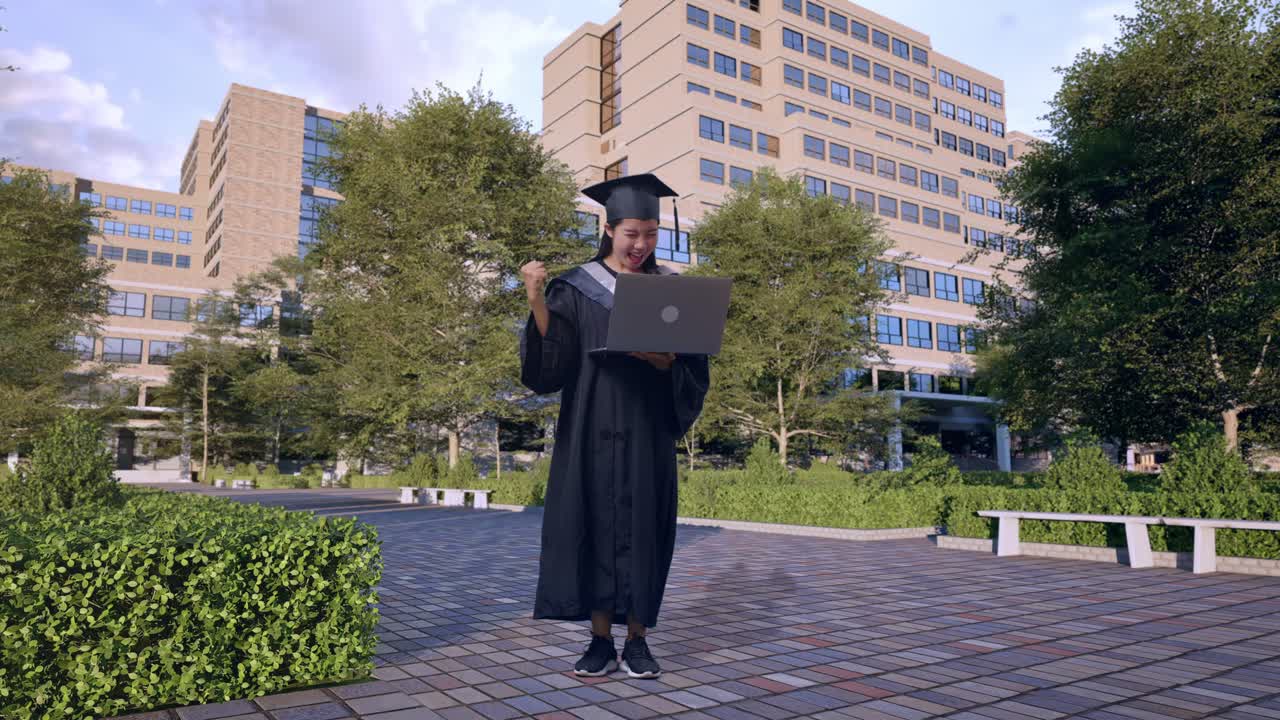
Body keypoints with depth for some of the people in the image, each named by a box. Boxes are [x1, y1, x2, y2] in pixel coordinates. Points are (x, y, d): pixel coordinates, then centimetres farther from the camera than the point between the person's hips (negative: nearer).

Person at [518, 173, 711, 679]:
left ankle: (637, 642, 12)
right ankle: (601, 641, 12)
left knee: (643, 528, 1)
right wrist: (536, 299, -22)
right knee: (595, 525, 0)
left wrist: (664, 361, -16)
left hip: (647, 429, 1)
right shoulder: (577, 289, 4)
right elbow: (553, 358, -8)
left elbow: (694, 367, 5)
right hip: (592, 429, -1)